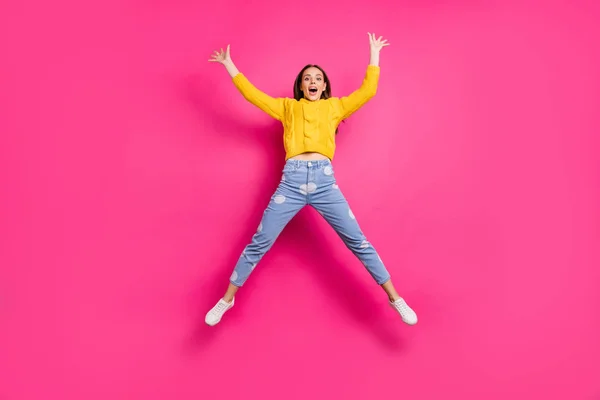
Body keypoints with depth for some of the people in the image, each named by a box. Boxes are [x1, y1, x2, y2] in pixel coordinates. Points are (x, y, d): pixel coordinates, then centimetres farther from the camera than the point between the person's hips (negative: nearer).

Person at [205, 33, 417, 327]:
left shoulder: (334, 106, 20)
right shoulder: (287, 107, 20)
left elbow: (368, 90, 18)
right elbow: (251, 93, 19)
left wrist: (374, 54, 24)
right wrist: (228, 64, 22)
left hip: (324, 179, 0)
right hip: (291, 180, 0)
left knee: (357, 241, 0)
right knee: (259, 242, -1)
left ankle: (395, 299, 11)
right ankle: (227, 300, 13)